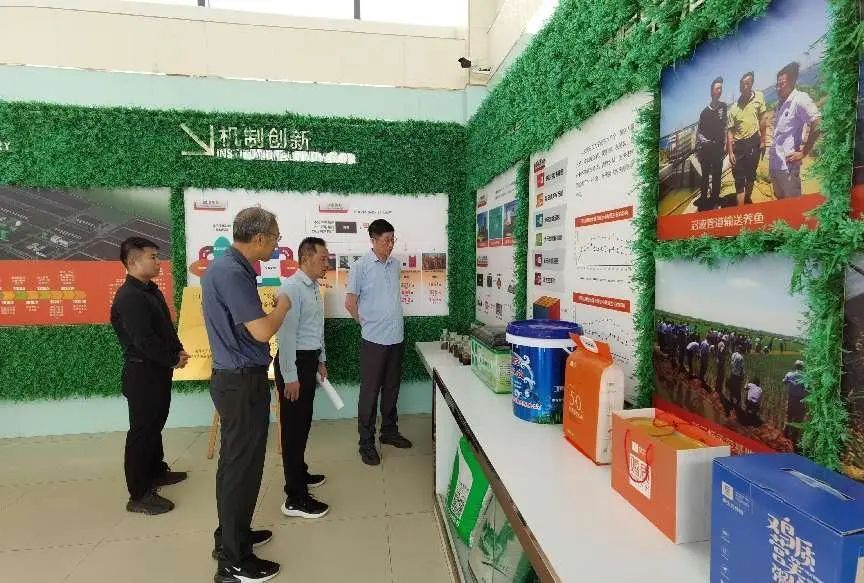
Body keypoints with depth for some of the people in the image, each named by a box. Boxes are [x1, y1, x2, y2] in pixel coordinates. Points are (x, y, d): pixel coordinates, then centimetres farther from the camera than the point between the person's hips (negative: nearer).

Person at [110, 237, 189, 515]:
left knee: (155, 424, 22)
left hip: (158, 370, 10)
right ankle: (139, 495, 10)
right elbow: (144, 341, -25)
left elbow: (166, 326, 16)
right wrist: (174, 360, -15)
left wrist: (178, 350, 1)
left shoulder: (151, 290, 9)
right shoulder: (128, 297, -21)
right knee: (142, 430, 0)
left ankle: (156, 471, 39)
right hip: (142, 373, -9)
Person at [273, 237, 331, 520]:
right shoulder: (292, 288, -19)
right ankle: (295, 498, 8)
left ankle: (299, 473, 38)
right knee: (294, 426, -2)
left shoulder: (314, 287, 9)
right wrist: (290, 377, -21)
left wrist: (321, 361, 23)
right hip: (294, 361, -9)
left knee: (303, 423, 20)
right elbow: (286, 334, -22)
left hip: (310, 360, 9)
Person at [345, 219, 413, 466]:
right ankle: (366, 443, 16)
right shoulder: (361, 266, -10)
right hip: (373, 340, -6)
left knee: (391, 389, 17)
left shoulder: (395, 264, 7)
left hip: (396, 338, 6)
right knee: (370, 392, 4)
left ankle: (389, 431, 33)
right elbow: (350, 303, -7)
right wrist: (367, 323, 0)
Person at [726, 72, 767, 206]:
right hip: (739, 145, 0)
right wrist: (730, 152, -6)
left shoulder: (759, 97, 1)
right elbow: (730, 131, 0)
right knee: (739, 179, -2)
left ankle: (748, 198, 34)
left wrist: (762, 142, 2)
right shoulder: (733, 108, 1)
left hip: (754, 142, 0)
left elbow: (762, 120, 4)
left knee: (751, 175, 13)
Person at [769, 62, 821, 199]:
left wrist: (804, 153, -14)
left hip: (788, 165, -8)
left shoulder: (800, 99, -11)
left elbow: (818, 125, -18)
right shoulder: (781, 103, 13)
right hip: (774, 163, 8)